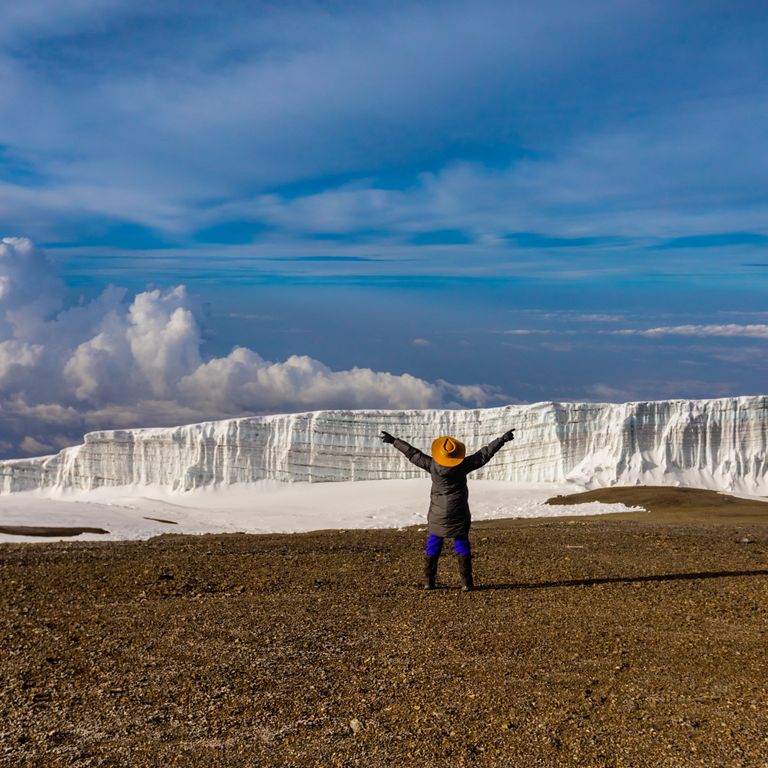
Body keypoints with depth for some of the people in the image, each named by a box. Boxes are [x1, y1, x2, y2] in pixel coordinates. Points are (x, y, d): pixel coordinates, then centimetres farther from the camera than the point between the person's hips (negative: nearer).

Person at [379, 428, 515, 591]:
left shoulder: (432, 465, -12)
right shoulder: (463, 465, -14)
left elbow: (412, 453, -4)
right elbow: (485, 453, -12)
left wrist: (393, 441, 4)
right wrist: (502, 440, -7)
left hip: (437, 515, 1)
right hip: (458, 515, -1)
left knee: (433, 546, 12)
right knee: (462, 547, 6)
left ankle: (428, 581, 12)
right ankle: (467, 583, 2)